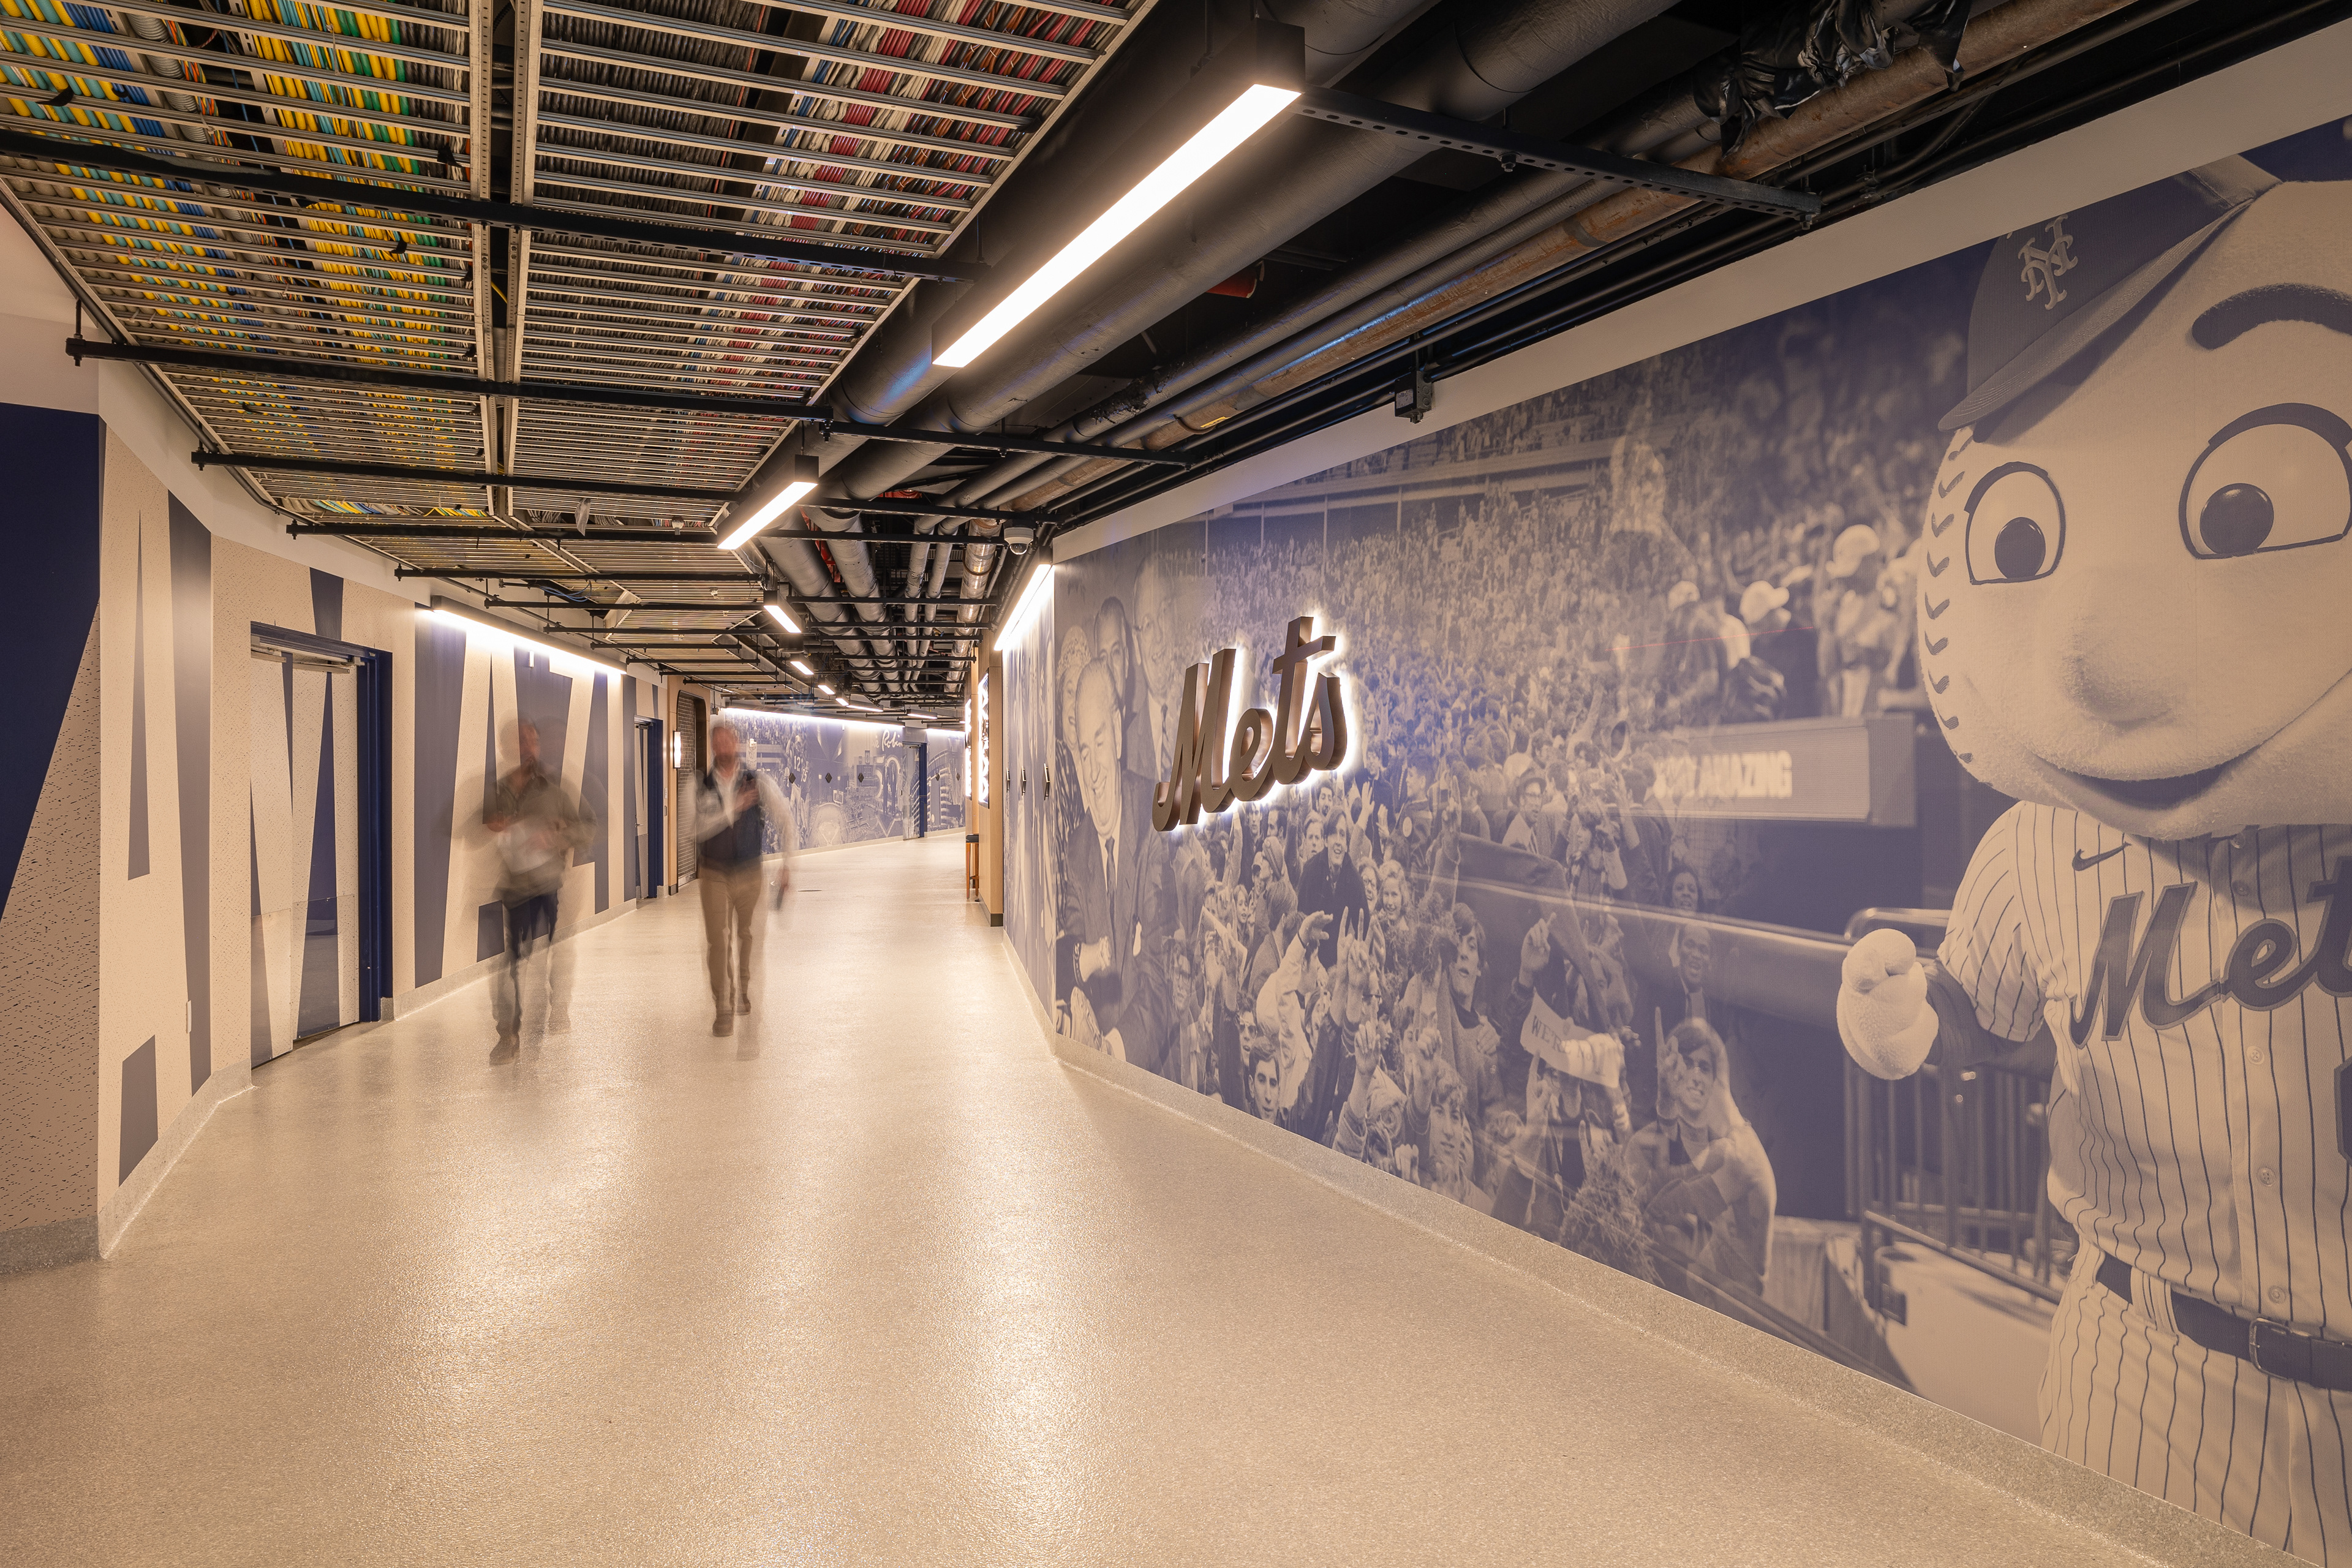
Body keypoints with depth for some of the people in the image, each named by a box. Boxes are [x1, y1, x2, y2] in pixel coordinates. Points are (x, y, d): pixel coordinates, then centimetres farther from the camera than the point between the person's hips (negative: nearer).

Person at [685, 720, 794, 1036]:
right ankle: (723, 1009, 6)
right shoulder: (699, 786, 0)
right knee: (718, 941, -3)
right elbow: (697, 828, -11)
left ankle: (747, 994, 26)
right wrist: (734, 808, -19)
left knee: (750, 938, 5)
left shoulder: (760, 782, -2)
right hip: (714, 875, 0)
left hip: (752, 872, 0)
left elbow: (784, 820, -5)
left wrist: (788, 864, -12)